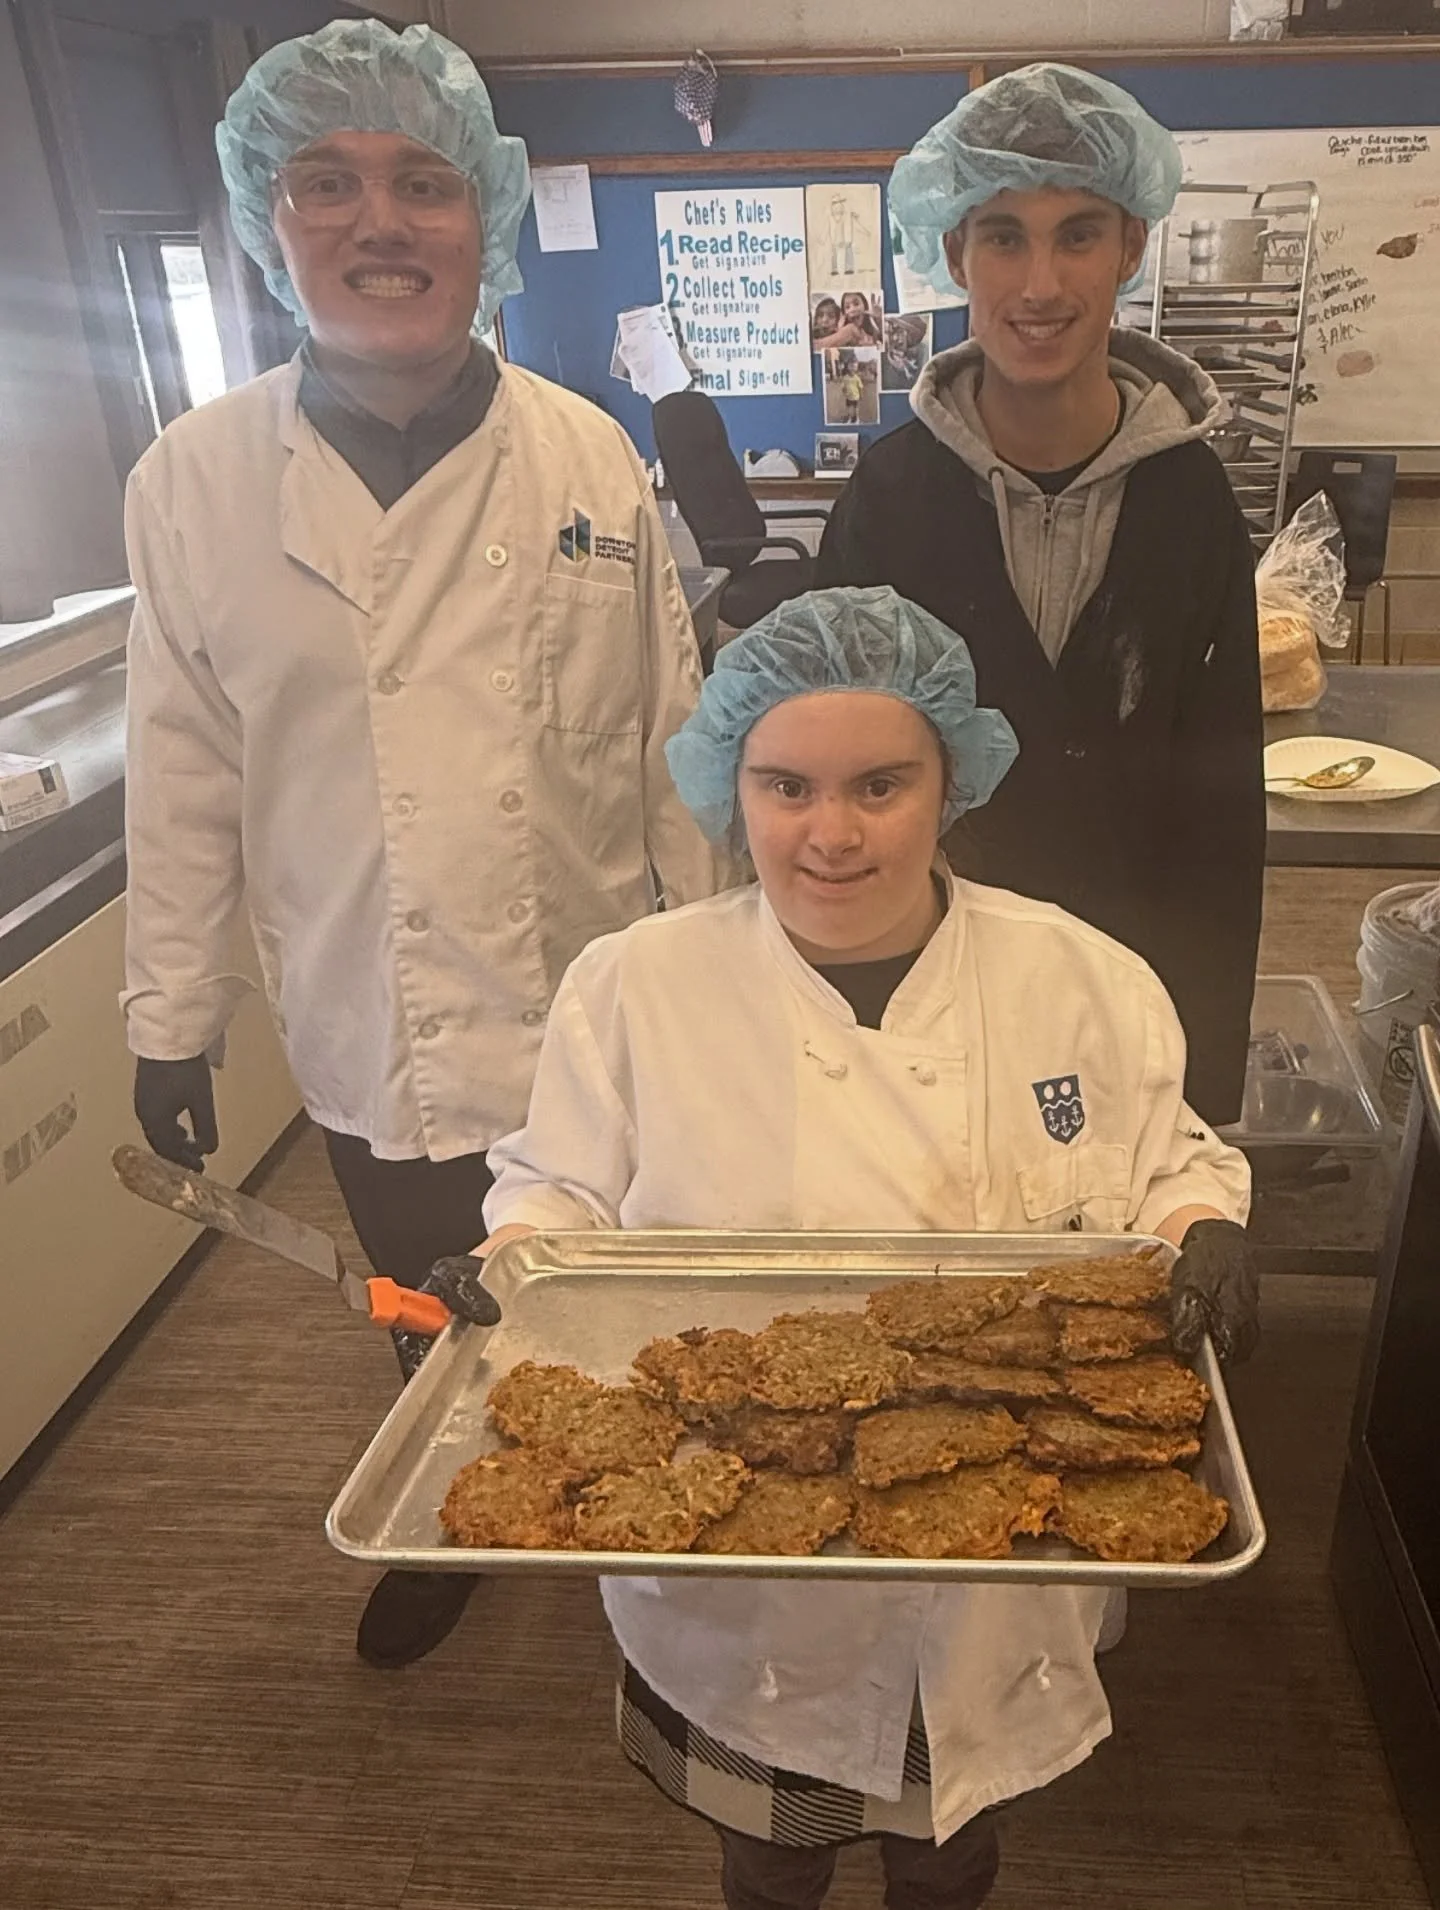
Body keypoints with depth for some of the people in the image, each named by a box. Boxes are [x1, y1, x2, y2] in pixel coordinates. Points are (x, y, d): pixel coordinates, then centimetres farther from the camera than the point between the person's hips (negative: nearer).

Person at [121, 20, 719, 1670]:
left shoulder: (588, 458, -6)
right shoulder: (194, 480, -6)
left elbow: (667, 732, -2)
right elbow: (185, 778, -1)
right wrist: (170, 1021, 4)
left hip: (597, 1013, 0)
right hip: (370, 1033, 1)